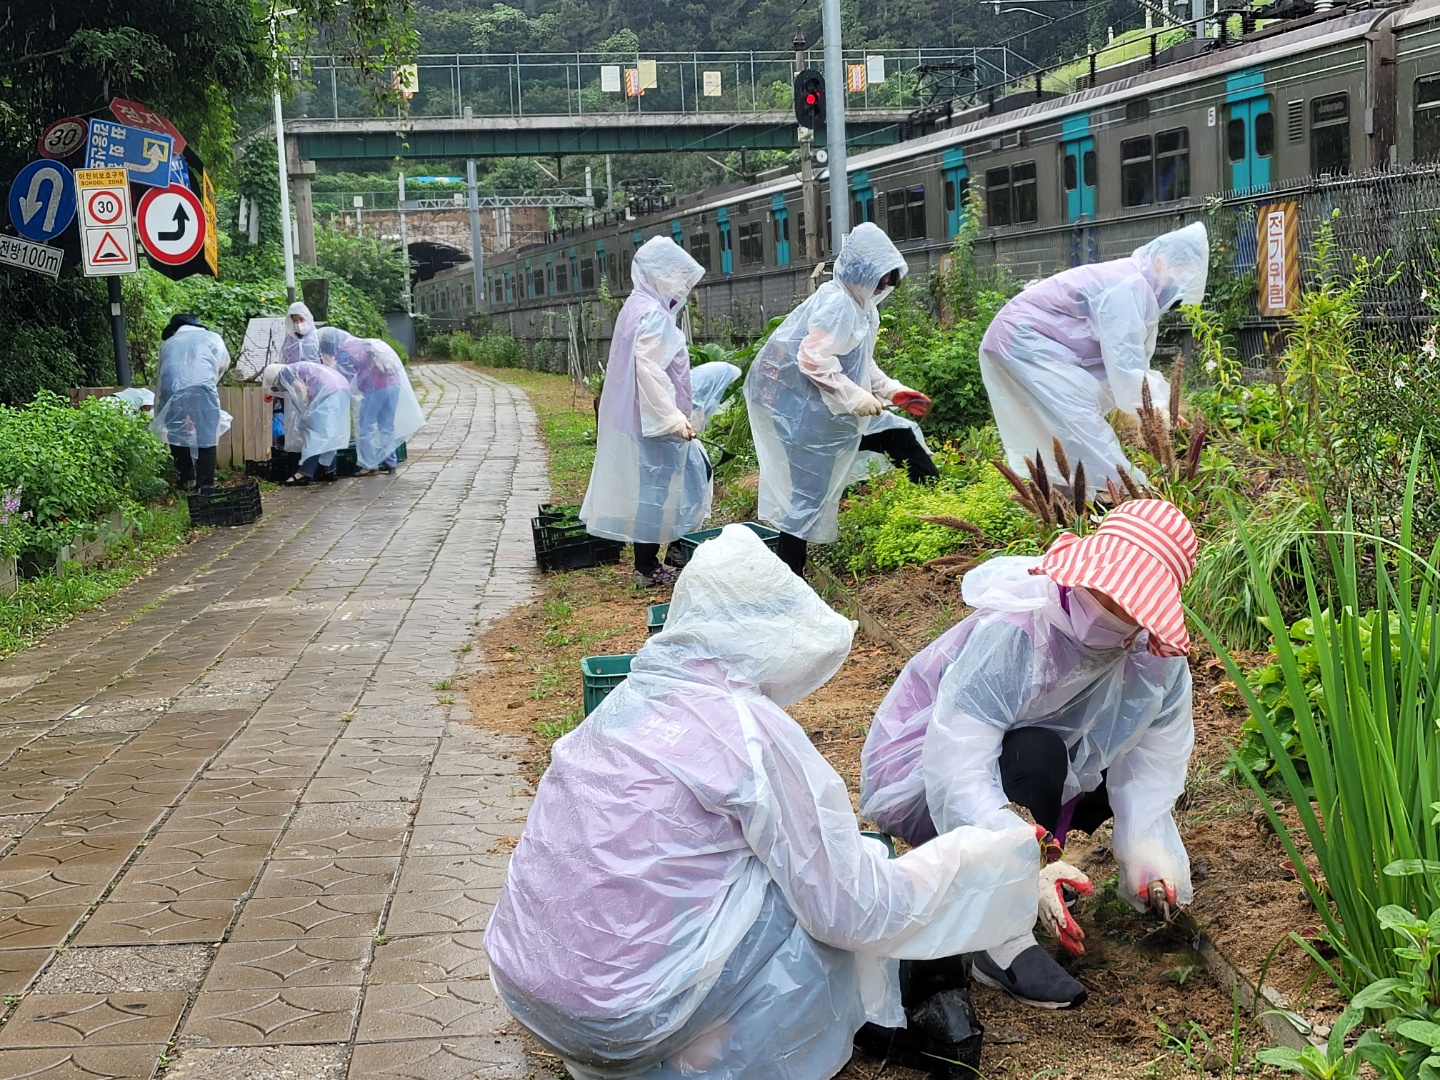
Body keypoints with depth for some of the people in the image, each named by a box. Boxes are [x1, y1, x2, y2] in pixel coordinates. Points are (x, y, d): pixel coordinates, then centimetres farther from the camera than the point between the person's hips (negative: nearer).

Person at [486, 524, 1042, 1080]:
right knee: (831, 899, 5)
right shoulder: (751, 728, -14)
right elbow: (857, 910, -8)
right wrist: (1003, 847, 6)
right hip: (622, 1021, -7)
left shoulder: (629, 698, 7)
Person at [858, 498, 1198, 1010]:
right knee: (1037, 754, -32)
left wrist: (1147, 850, -35)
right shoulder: (1012, 630, -34)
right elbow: (955, 770, -40)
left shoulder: (1158, 661, -13)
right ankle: (1003, 941, -23)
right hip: (917, 775, -7)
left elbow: (1150, 765, -16)